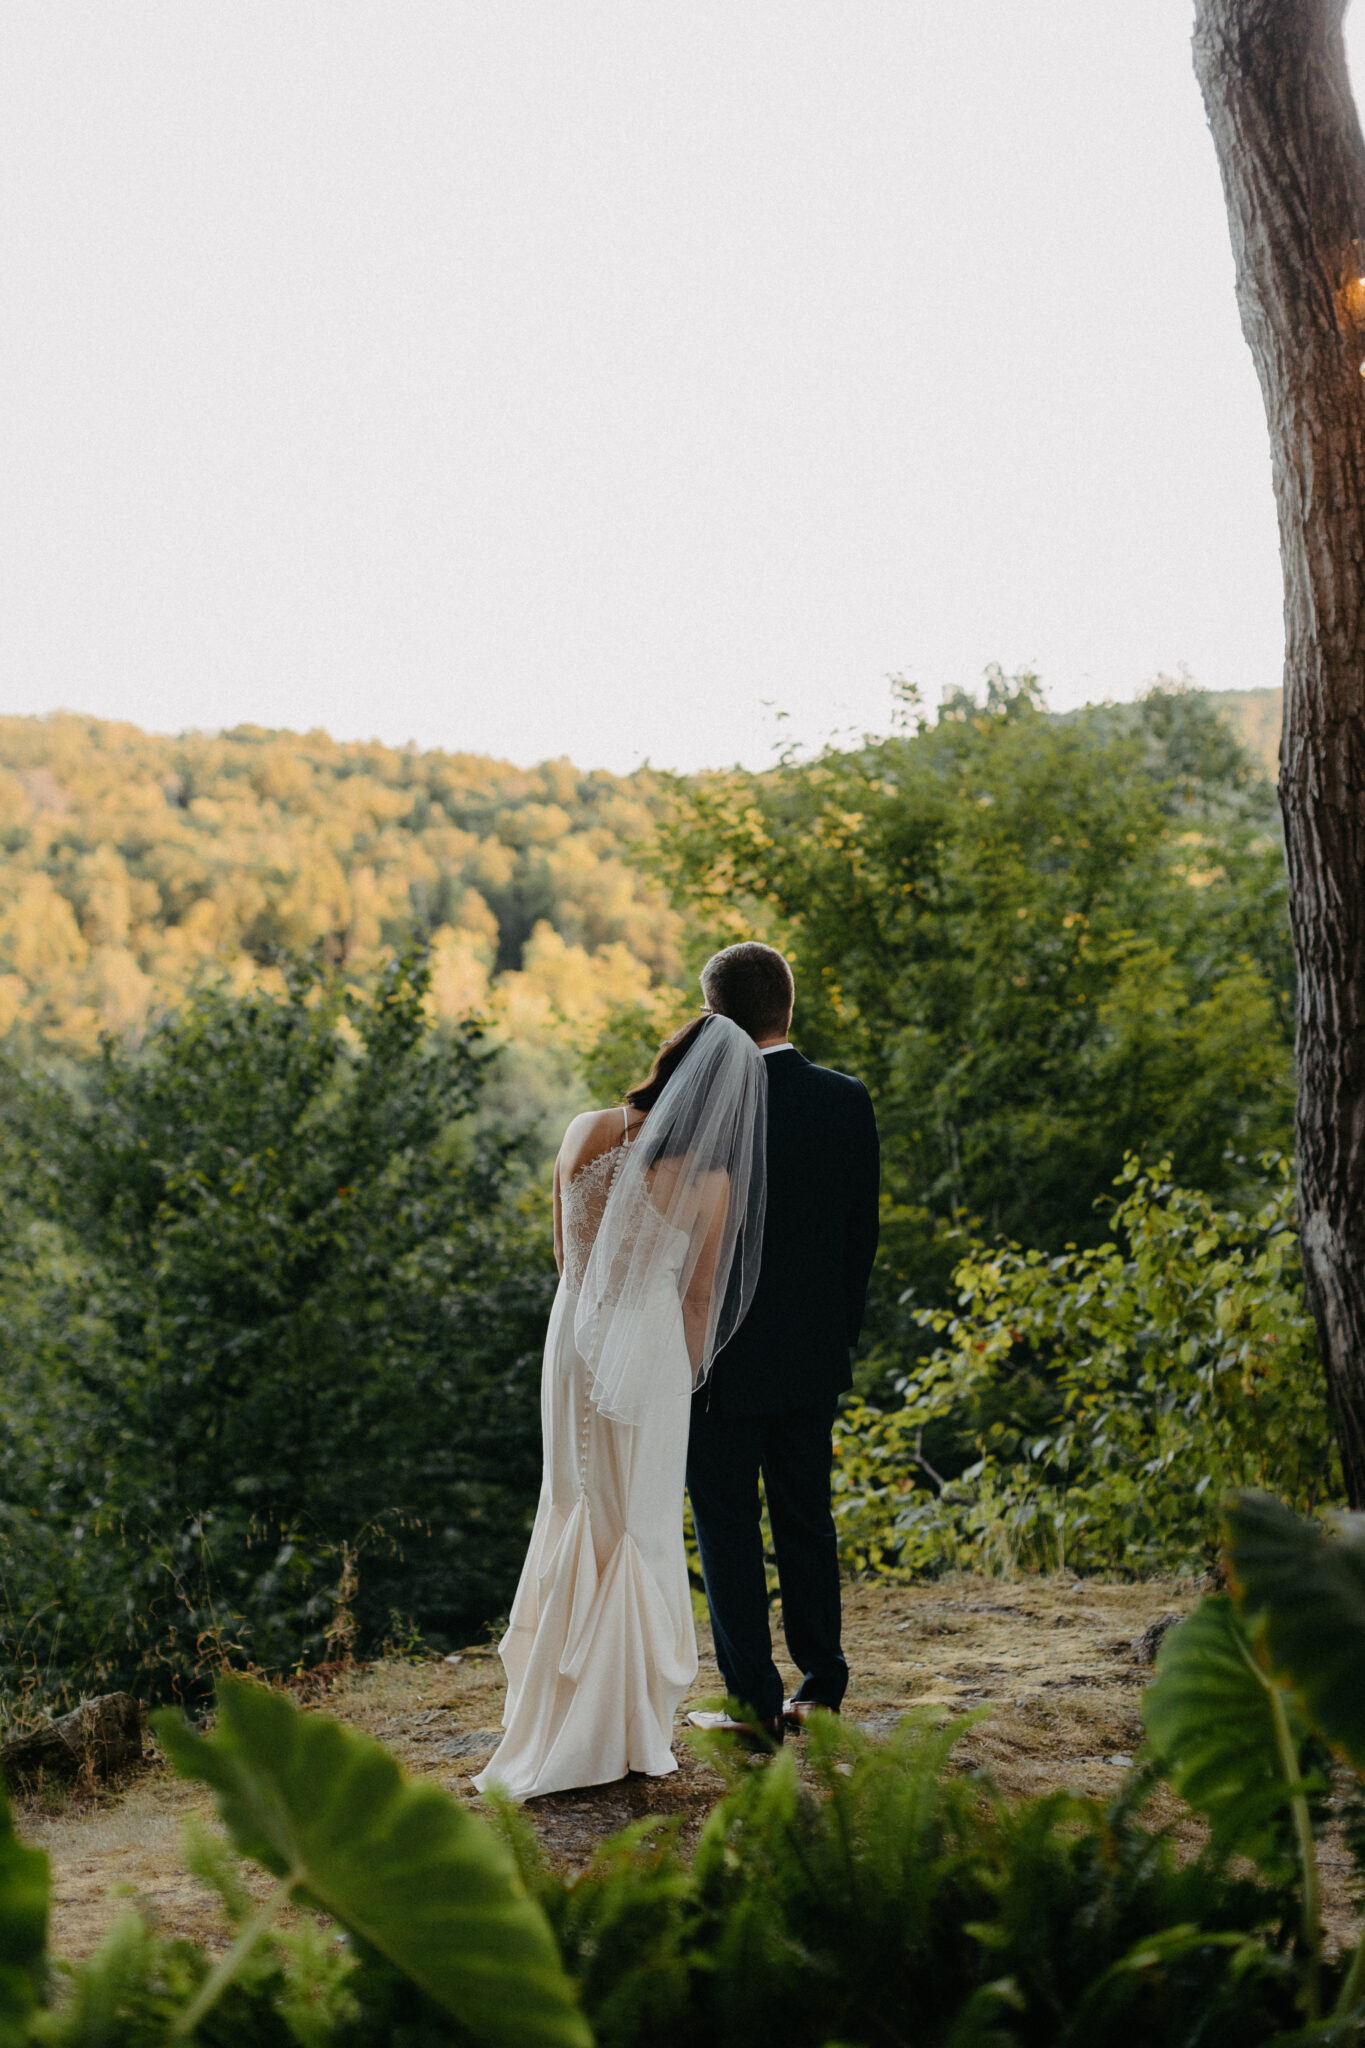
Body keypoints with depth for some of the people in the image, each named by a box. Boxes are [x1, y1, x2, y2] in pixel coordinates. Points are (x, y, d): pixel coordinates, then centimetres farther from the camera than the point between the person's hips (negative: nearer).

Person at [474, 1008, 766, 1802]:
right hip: (648, 1350, -4)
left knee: (575, 1517, 19)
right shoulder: (709, 1181, -15)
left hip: (574, 1336, 4)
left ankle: (551, 1705, 29)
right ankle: (631, 1731, 17)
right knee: (640, 1534, 9)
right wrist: (687, 1373, 12)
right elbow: (699, 1297, -4)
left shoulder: (583, 1135, -5)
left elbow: (564, 1255, 7)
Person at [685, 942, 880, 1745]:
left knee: (728, 1528, 6)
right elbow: (864, 1233, 5)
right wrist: (840, 1334, 14)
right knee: (808, 1520, 16)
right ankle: (821, 1688, 24)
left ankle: (755, 1703, 10)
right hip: (816, 1357, 5)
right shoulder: (850, 1100, -1)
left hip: (727, 1356, -5)